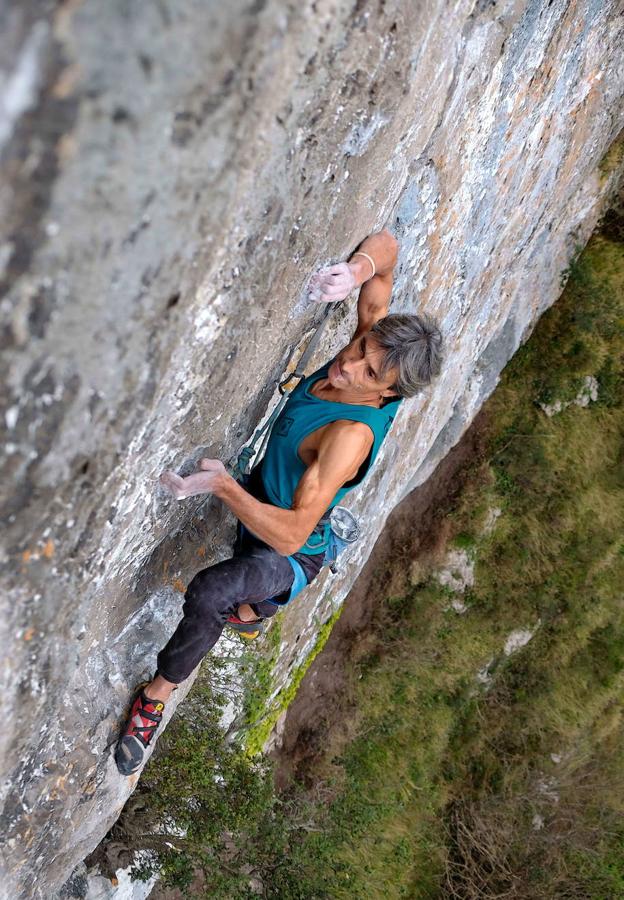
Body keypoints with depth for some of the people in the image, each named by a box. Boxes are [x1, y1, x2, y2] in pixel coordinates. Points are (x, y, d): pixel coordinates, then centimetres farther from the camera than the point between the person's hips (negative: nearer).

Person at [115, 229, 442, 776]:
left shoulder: (353, 435, -39)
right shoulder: (371, 345, -19)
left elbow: (291, 534, -44)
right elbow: (386, 246, -12)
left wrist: (222, 484, -52)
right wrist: (360, 268, -35)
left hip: (290, 553, -8)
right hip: (261, 514, 8)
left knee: (209, 592, -33)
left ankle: (157, 697, -10)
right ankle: (251, 616, 69)